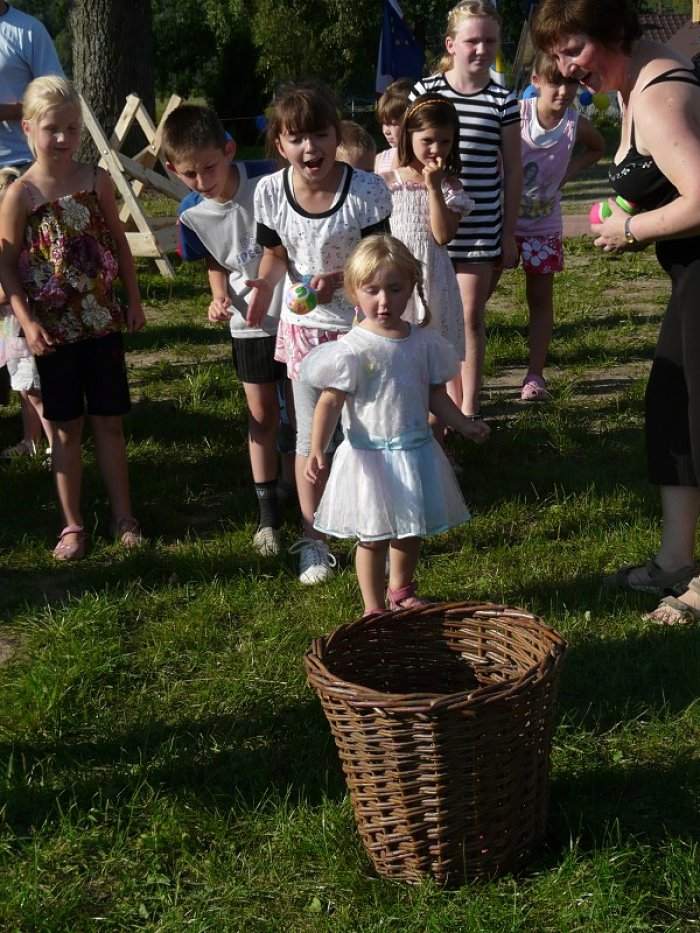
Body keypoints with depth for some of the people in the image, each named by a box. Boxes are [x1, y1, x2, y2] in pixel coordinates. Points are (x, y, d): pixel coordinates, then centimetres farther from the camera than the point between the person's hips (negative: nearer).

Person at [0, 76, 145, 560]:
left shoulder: (97, 181, -2)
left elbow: (119, 243, 8)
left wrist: (134, 300, 7)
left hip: (102, 321, 2)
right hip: (54, 328, -2)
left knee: (109, 421, 10)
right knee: (67, 426, 8)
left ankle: (123, 516, 22)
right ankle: (73, 524, 19)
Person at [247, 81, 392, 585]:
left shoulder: (367, 189, -19)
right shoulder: (270, 191, -10)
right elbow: (276, 253, 4)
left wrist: (340, 278, -28)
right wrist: (266, 283, -17)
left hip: (359, 324, -2)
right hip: (303, 326, 2)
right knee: (311, 435, 9)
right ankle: (313, 539, 22)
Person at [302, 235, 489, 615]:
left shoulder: (424, 342, -1)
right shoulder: (351, 350, -16)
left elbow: (435, 396, 9)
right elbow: (330, 402, -15)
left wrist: (464, 425, -2)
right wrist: (317, 450, -25)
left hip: (417, 452, 5)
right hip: (370, 457, -5)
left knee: (411, 531, 21)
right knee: (373, 536, 7)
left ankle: (401, 592, 44)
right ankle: (373, 608, 23)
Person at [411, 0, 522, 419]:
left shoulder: (503, 101, -1)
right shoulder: (425, 91, -2)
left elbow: (512, 170, 4)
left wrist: (509, 233, 4)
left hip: (481, 227, 0)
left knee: (471, 316, 2)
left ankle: (469, 408, 12)